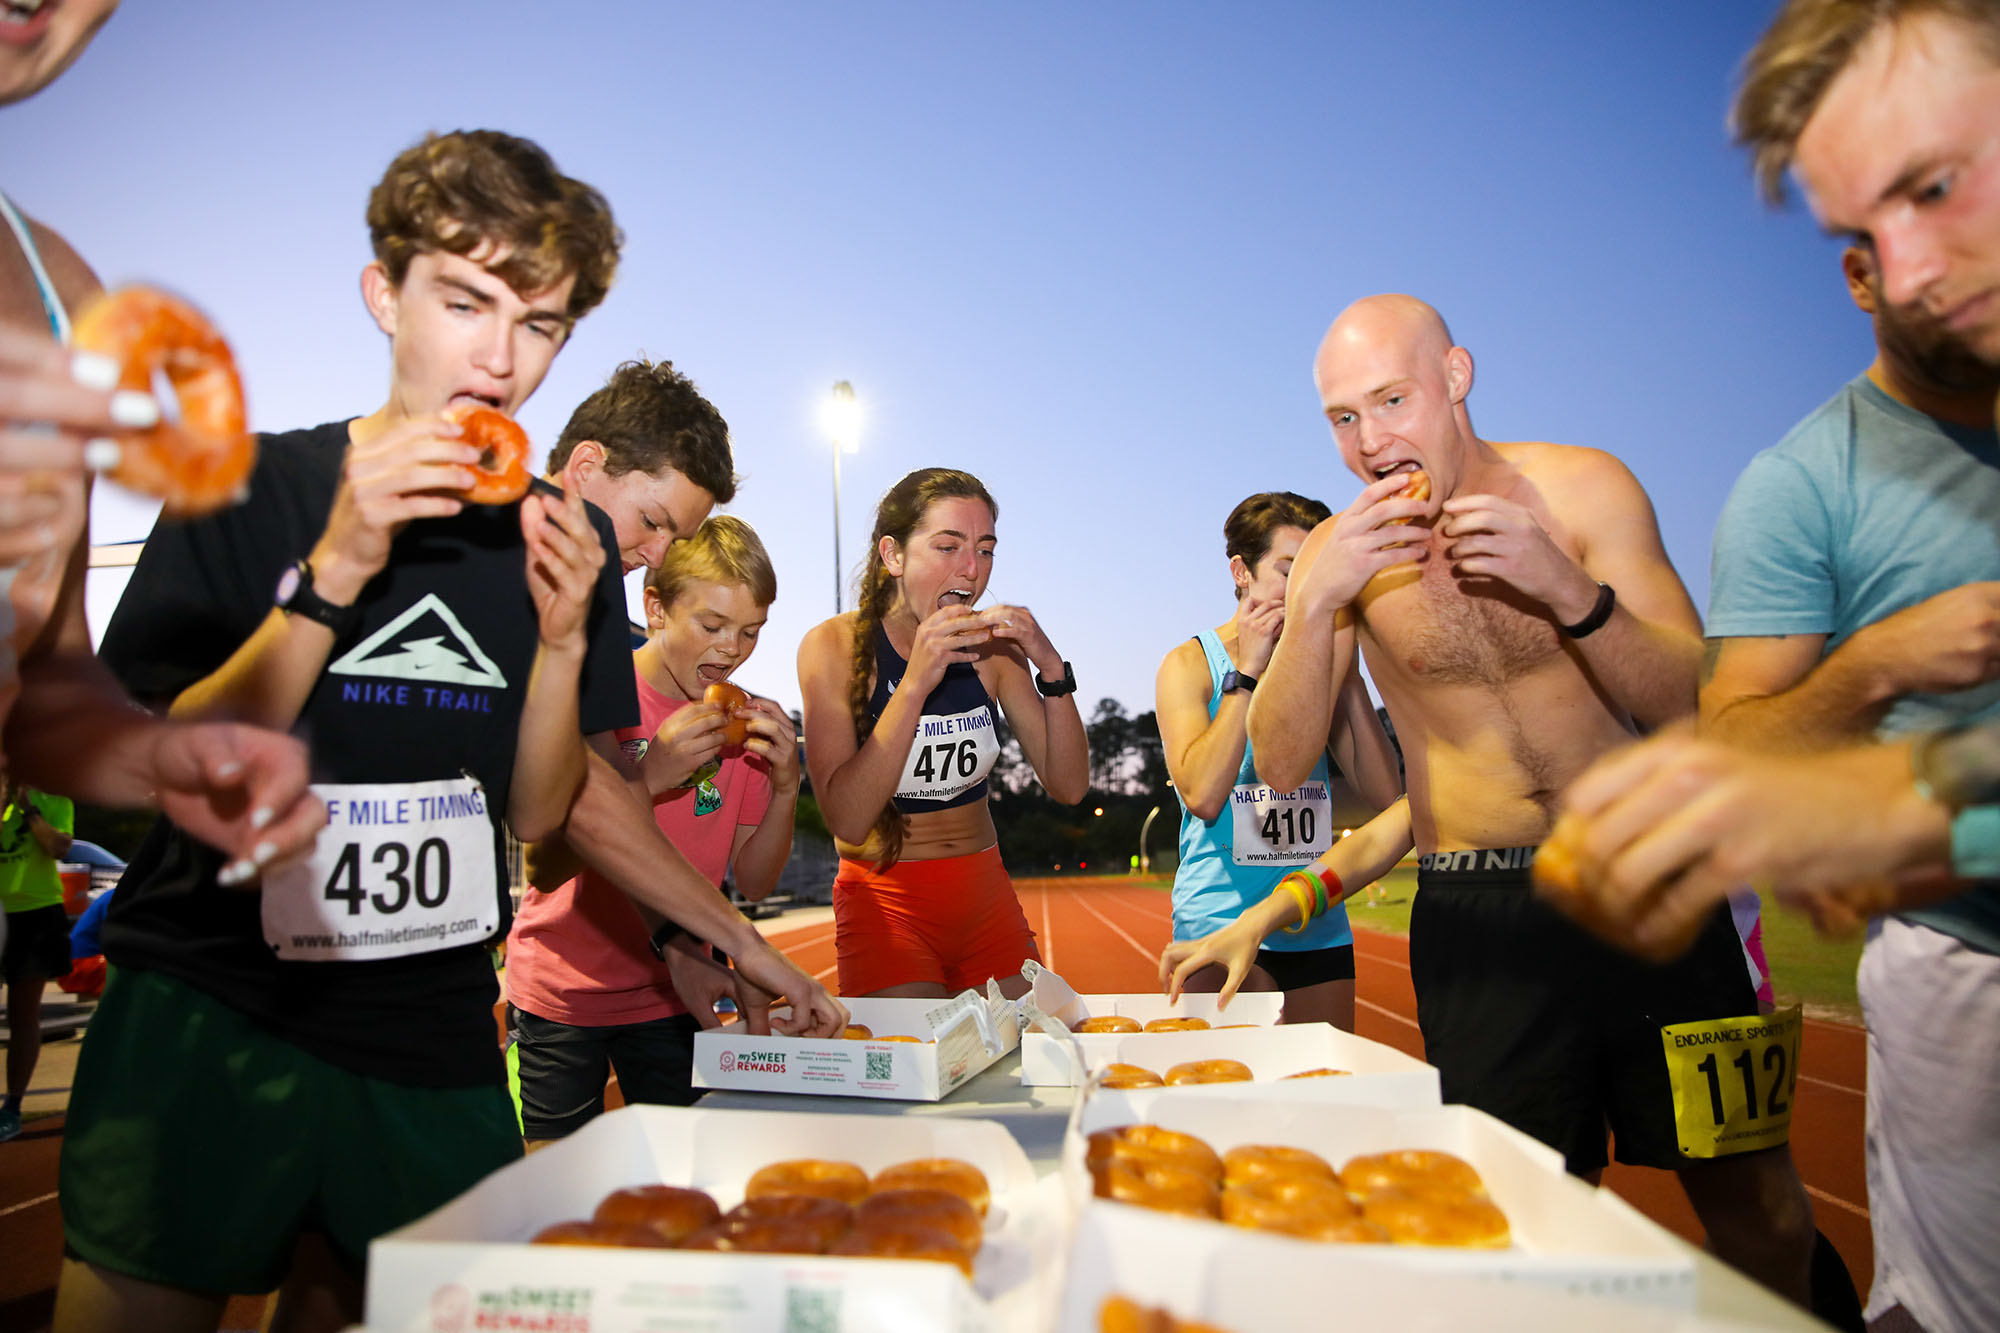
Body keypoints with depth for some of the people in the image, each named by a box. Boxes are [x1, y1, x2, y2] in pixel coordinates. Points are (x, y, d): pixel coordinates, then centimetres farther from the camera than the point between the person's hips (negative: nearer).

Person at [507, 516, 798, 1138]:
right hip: (562, 992, -2)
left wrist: (785, 786, -16)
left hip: (671, 996, 3)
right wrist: (649, 776, -28)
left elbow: (754, 883, 0)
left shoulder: (743, 723, -1)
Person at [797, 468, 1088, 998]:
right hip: (885, 900, -4)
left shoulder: (992, 647, -2)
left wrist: (1051, 669, -18)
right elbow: (847, 820, -22)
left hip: (987, 898, 4)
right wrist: (915, 682, -29)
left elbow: (1069, 786, -4)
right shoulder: (834, 646, -12)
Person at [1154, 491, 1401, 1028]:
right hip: (1222, 922, -4)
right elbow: (1203, 795, -18)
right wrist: (1247, 672, -15)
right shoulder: (1190, 663, -2)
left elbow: (1386, 792, 1)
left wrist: (1348, 673, -5)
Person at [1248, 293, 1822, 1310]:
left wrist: (1568, 587, -25)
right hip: (1478, 912, 0)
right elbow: (1282, 766, -9)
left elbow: (1689, 704, -8)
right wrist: (1313, 604, -24)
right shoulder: (1340, 552, -4)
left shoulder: (1584, 488, -5)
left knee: (1749, 1187, 10)